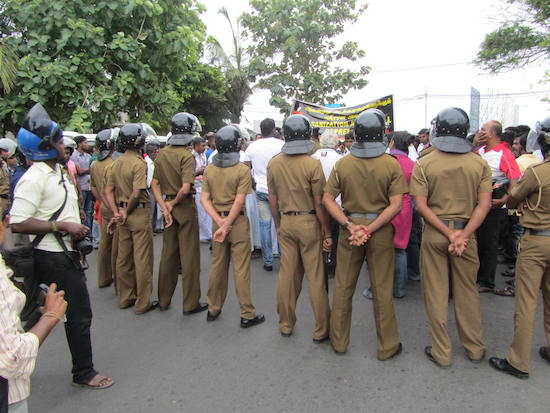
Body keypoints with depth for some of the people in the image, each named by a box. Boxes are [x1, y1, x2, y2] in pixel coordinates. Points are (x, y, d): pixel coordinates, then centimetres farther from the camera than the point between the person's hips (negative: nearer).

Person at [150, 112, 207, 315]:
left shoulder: (161, 153, 4)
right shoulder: (186, 156, -16)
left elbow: (155, 184, 4)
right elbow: (186, 188, -25)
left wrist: (164, 206, -2)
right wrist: (173, 203, -9)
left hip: (168, 206, 7)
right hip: (185, 207, -7)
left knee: (168, 253, 17)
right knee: (189, 255, 3)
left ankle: (164, 300, 29)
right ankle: (191, 303, 13)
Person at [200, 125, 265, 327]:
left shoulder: (209, 169, 2)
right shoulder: (243, 170, -12)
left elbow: (205, 199, -2)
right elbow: (239, 202, -17)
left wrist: (220, 222, -8)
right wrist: (226, 225, -14)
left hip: (217, 220, 5)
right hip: (238, 222, -5)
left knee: (217, 266, 16)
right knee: (241, 270, 2)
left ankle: (213, 309, 29)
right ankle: (247, 315, 13)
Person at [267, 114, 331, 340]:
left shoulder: (273, 163, 0)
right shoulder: (312, 163, -14)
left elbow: (273, 200, 7)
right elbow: (319, 203, -12)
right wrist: (327, 232, -3)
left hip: (286, 222, 4)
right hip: (309, 222, -4)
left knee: (287, 274, 14)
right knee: (316, 277, 6)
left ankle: (286, 324, 29)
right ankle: (322, 330, 18)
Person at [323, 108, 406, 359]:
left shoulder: (342, 164, -4)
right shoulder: (392, 164, -9)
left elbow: (327, 199, -6)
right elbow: (396, 205, -14)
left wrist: (350, 225, -10)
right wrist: (370, 228, -15)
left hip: (349, 230, 1)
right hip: (381, 231, -1)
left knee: (343, 287, 13)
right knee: (382, 290, 10)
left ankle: (339, 341, 28)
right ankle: (387, 347, 25)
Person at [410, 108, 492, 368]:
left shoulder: (424, 164, -7)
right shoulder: (479, 164, -2)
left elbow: (421, 205, -13)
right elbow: (484, 205, -7)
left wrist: (449, 234, -12)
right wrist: (462, 235, -12)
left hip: (433, 233, -2)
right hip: (466, 231, 2)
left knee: (435, 294, 9)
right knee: (467, 292, 17)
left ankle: (441, 353, 21)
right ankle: (475, 349, 32)